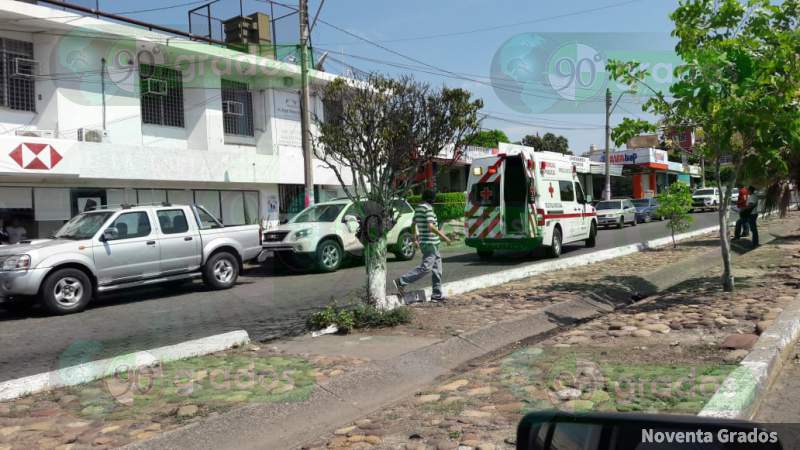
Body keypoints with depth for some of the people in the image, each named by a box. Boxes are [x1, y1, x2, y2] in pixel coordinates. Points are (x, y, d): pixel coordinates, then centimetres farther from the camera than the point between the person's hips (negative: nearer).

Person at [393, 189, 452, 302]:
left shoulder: (418, 208, 13)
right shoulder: (428, 208, -14)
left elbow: (414, 225, 20)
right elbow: (430, 226, -22)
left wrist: (415, 239, 28)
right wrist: (443, 236, -16)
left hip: (424, 242, 10)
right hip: (430, 242, -10)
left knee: (437, 267, 12)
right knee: (425, 267, -12)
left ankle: (437, 294, 14)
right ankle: (401, 282, -12)